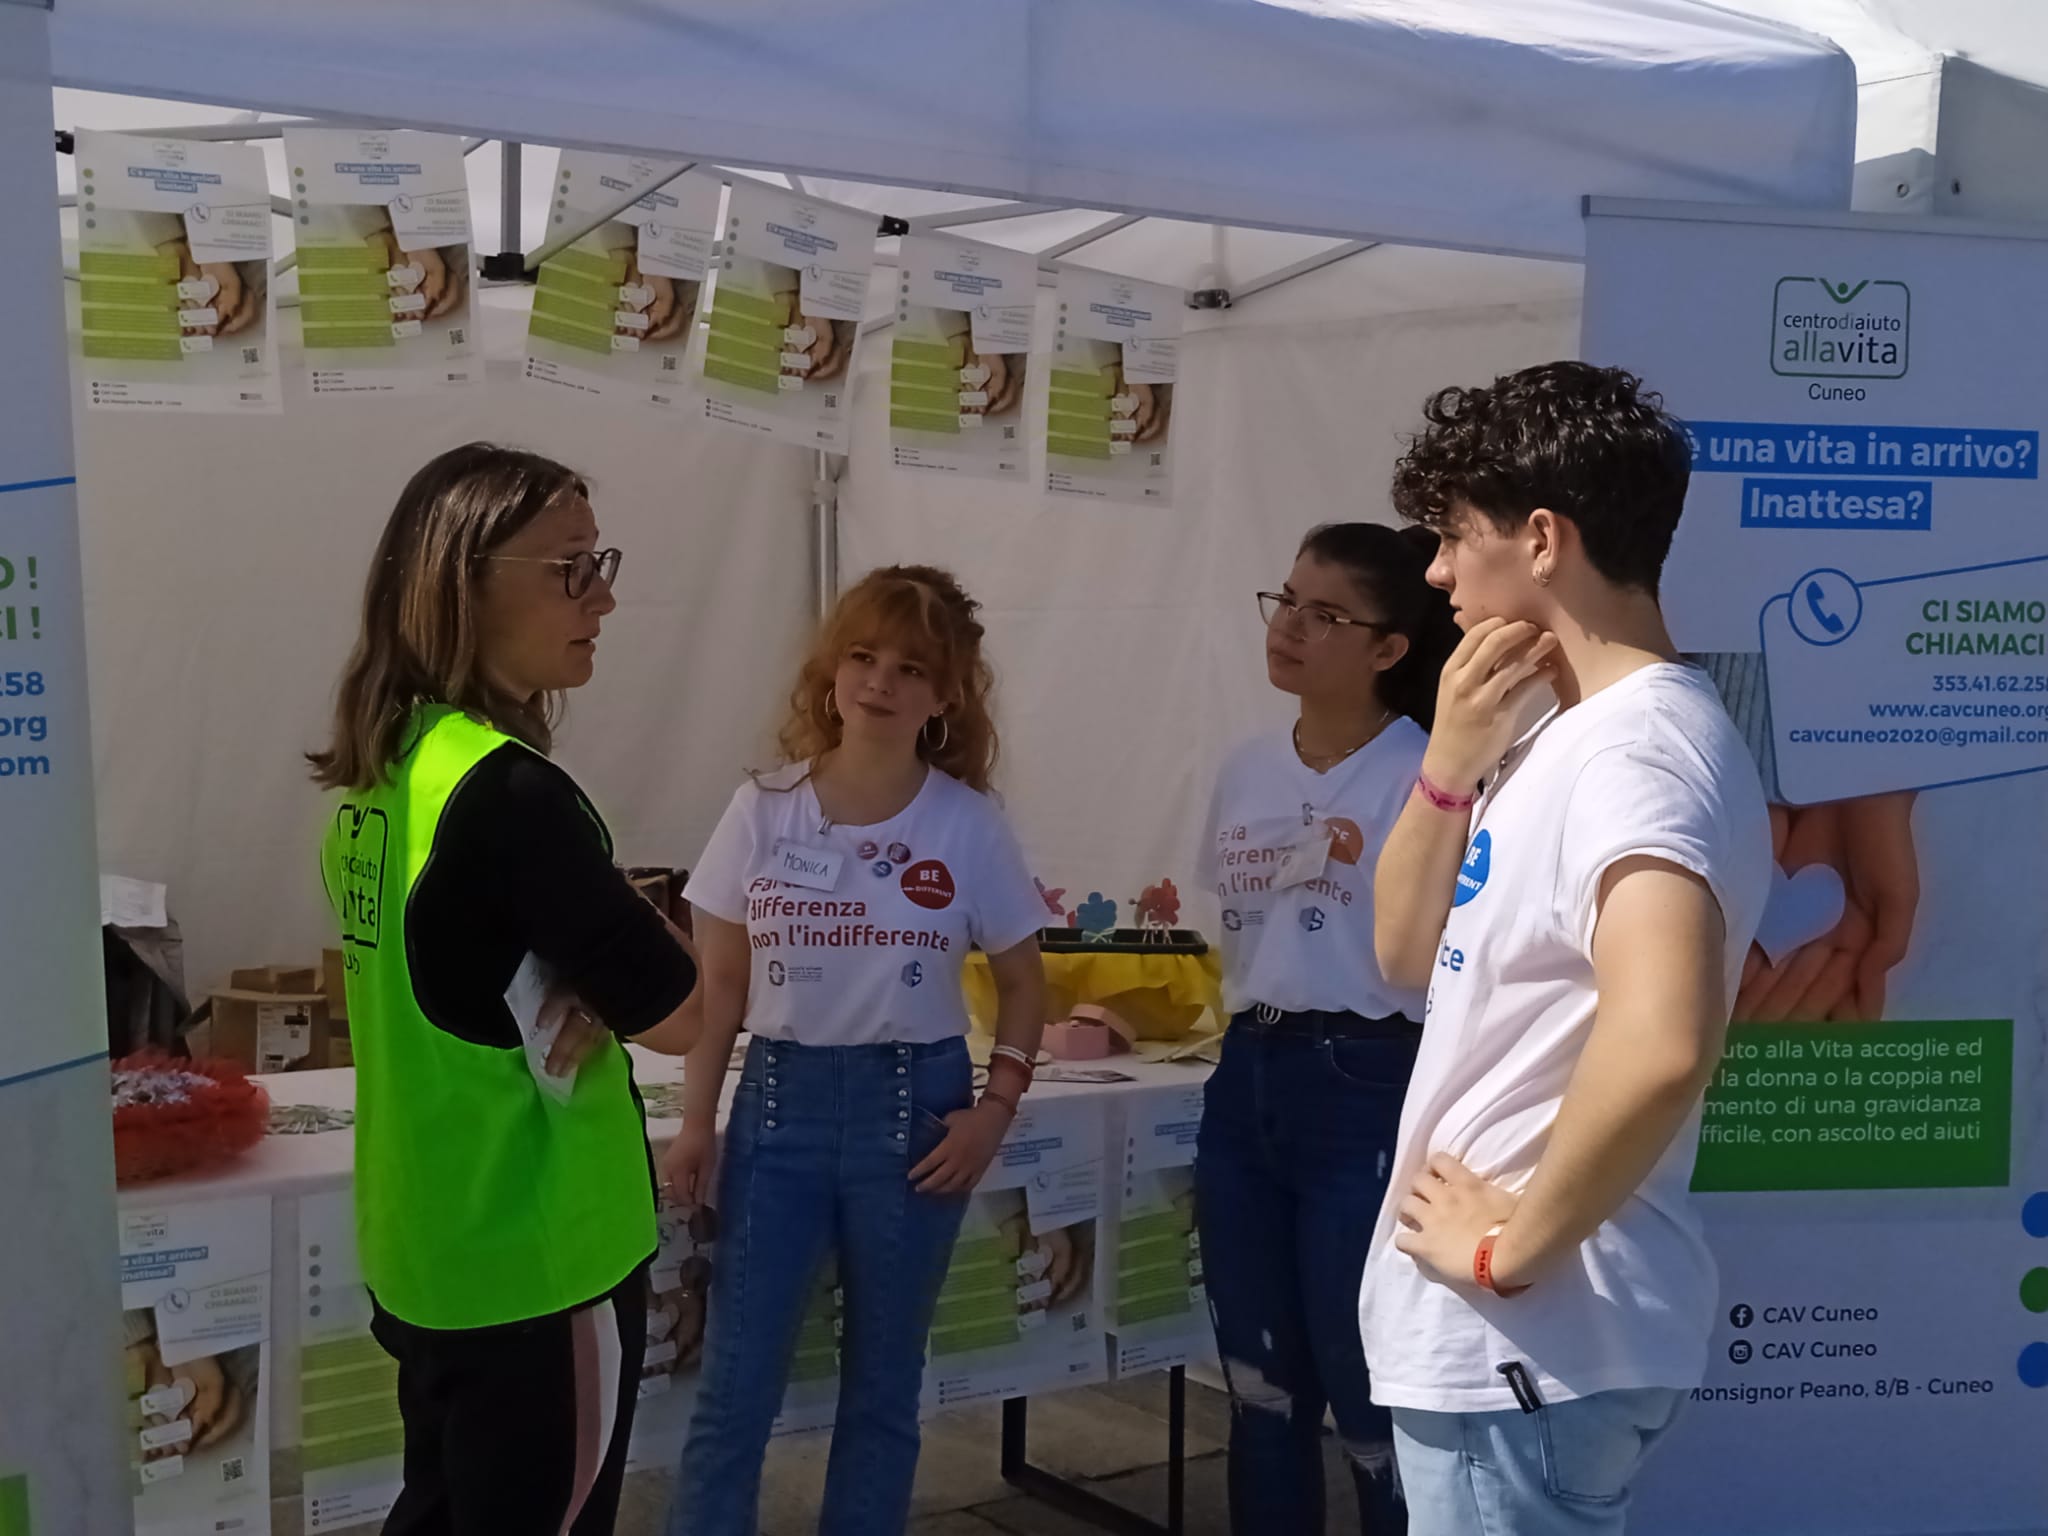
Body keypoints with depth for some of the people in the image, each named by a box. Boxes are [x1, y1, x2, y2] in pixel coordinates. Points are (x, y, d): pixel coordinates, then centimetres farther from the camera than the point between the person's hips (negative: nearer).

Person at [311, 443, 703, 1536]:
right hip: (536, 1258, -8)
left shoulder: (380, 772, 3)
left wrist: (581, 988, -5)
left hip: (423, 1246, 9)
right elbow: (674, 1013, -20)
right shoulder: (509, 794, -24)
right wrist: (607, 986, -1)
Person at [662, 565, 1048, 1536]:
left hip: (912, 1101, 0)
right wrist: (695, 1123, 0)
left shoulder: (967, 826, -4)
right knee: (734, 1386, 1)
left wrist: (996, 1108, -6)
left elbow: (1022, 983, 5)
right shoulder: (762, 811, -2)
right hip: (779, 1097, 1)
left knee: (884, 1379, 12)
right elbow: (720, 986, 4)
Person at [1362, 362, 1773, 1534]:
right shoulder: (1561, 737, 10)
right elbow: (1411, 955, 13)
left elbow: (1659, 1044, -37)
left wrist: (1515, 1246, -23)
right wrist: (1453, 765, -2)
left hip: (1528, 1340, -9)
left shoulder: (1636, 747, -21)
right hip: (1487, 1336, 9)